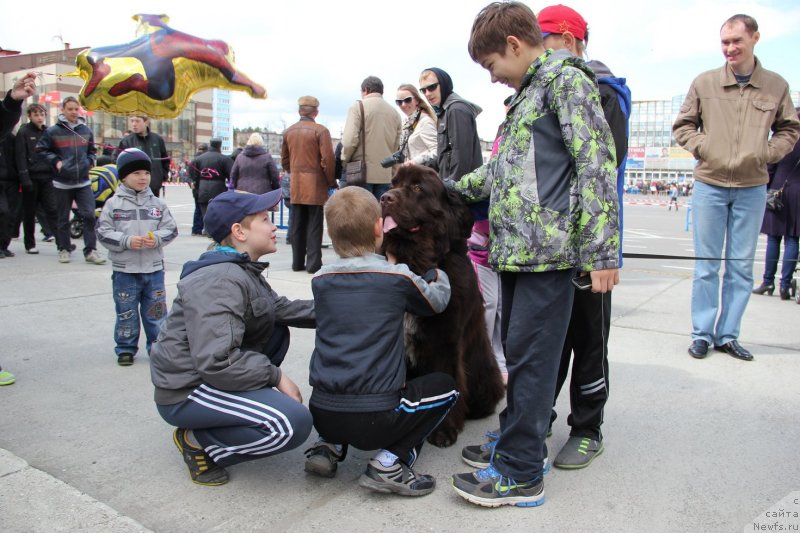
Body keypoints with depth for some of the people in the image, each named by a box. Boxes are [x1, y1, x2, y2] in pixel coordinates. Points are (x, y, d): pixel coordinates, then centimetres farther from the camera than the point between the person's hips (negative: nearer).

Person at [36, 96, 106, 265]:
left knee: (89, 215, -7)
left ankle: (90, 251, -2)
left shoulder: (86, 130, 8)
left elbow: (92, 150, 22)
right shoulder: (53, 131, -3)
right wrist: (55, 161, -8)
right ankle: (64, 249, 21)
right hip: (62, 182, -2)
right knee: (63, 219, 8)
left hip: (83, 181, 2)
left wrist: (90, 161, 4)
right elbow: (41, 149, 5)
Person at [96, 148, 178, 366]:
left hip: (154, 268, 2)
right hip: (124, 270, -1)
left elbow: (171, 229, 4)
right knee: (126, 312, 9)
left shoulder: (157, 203, 3)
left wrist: (157, 238, -14)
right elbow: (103, 232, -4)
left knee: (156, 311, 9)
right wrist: (127, 241, -17)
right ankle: (125, 348, 23)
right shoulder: (113, 204, -3)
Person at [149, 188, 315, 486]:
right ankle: (198, 441, -5)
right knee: (295, 423, -24)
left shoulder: (243, 270, 9)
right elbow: (215, 362, -30)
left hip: (212, 375, 10)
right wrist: (276, 376, -20)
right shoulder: (219, 281, -24)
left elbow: (279, 309, 9)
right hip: (184, 393, -10)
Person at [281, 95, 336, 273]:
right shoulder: (320, 130, -8)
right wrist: (331, 181, -2)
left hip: (295, 186, 5)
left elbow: (284, 160, 14)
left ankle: (298, 262, 15)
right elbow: (327, 159, -13)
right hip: (315, 184, -5)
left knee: (296, 225, 10)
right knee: (314, 225, -1)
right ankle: (313, 264, -1)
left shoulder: (288, 131, 9)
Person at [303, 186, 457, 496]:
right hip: (374, 418, -5)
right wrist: (439, 276, 34)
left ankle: (329, 447, 16)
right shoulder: (399, 278, -7)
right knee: (444, 386, 16)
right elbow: (437, 302, 14)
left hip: (321, 412, 5)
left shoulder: (320, 279, 3)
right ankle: (390, 463, 2)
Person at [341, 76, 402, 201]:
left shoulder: (358, 107, -3)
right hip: (386, 174, 4)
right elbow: (396, 146, 11)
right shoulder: (394, 112, 13)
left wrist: (345, 161, 3)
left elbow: (349, 140, -11)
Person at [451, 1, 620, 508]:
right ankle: (518, 441, 29)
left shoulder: (567, 79, -4)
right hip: (517, 248, 9)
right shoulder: (528, 93, 23)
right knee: (520, 352, 15)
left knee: (530, 356, -4)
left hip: (548, 250, -9)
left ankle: (521, 475, 6)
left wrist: (601, 251, -19)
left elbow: (596, 165, -14)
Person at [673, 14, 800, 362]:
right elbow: (682, 125, 8)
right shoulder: (704, 83, 1)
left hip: (752, 188, 2)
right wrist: (701, 148, -7)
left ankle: (728, 336, 17)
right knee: (706, 265, 3)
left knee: (741, 266, 6)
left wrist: (768, 153, -3)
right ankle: (702, 334, 13)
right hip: (709, 185, -1)